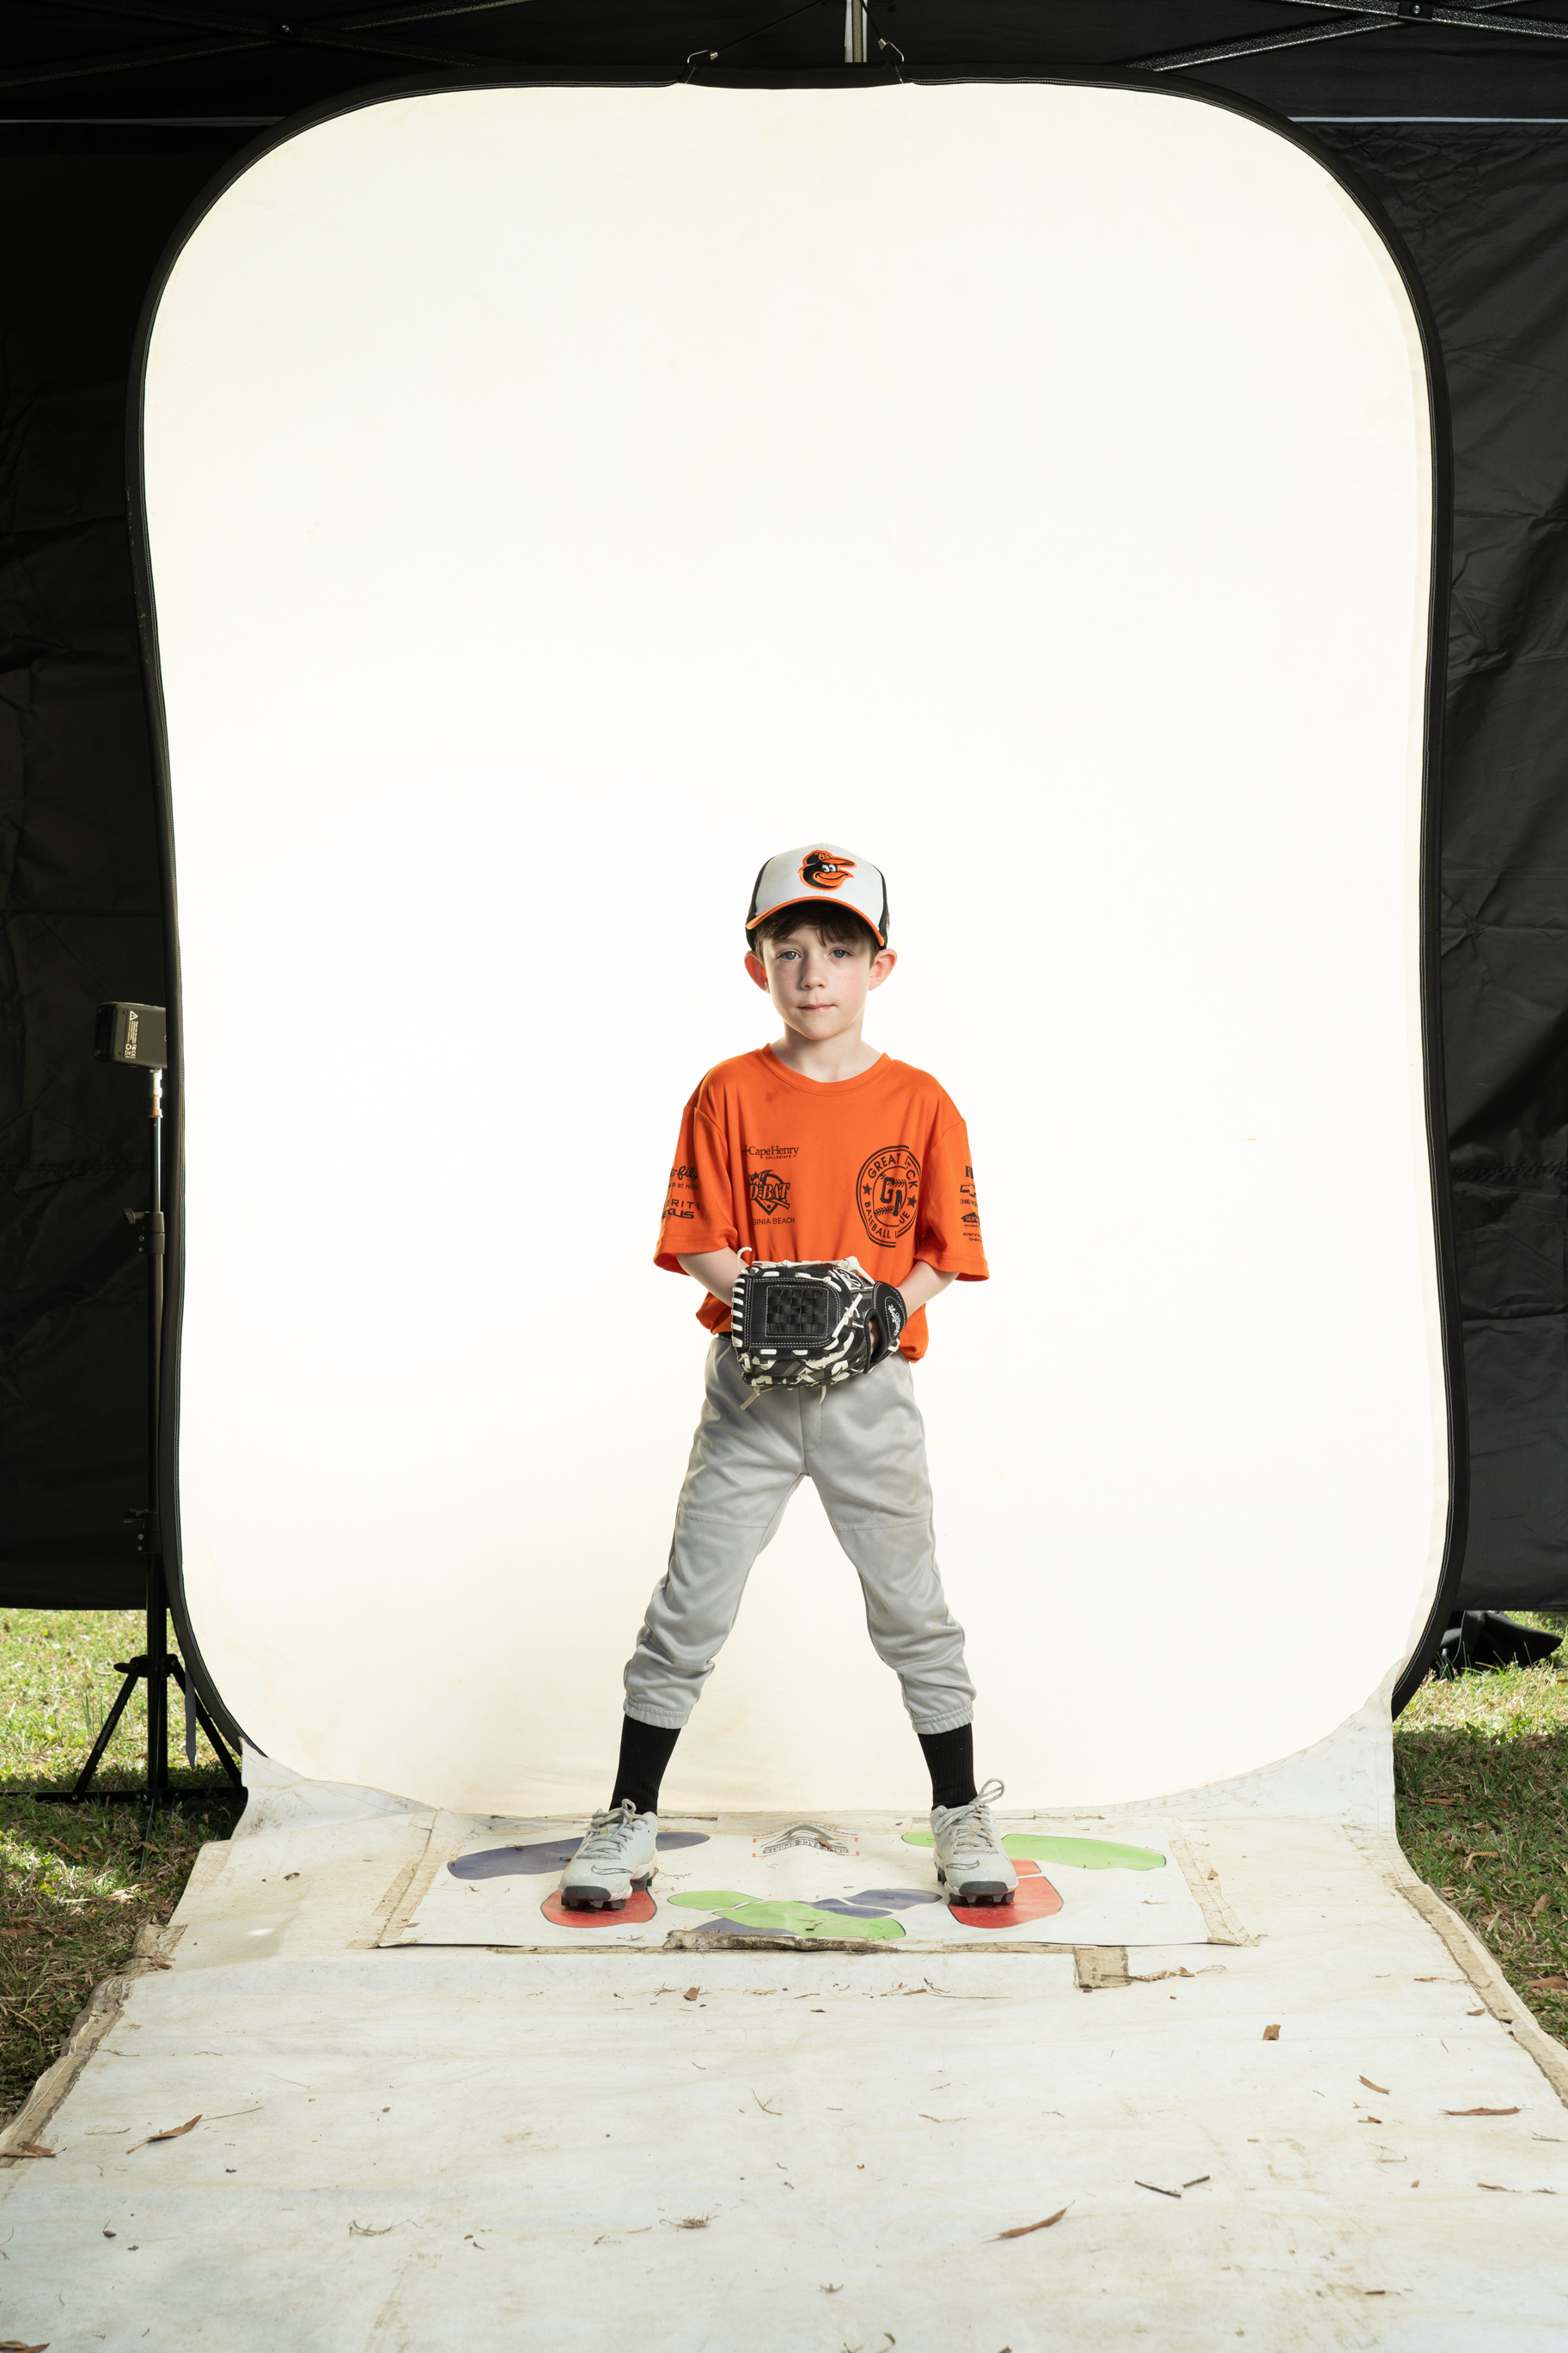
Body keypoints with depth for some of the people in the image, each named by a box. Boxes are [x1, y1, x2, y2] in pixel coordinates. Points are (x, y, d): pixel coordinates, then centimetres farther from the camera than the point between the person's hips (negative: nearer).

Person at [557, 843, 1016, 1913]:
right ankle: (629, 1822, 15)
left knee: (914, 1611, 9)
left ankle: (964, 1818, 24)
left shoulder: (920, 1101, 0)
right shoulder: (729, 1094, 0)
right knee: (689, 1609, 3)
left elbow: (944, 1251, 1)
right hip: (751, 1384, 0)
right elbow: (698, 1241, -2)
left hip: (873, 1386, 0)